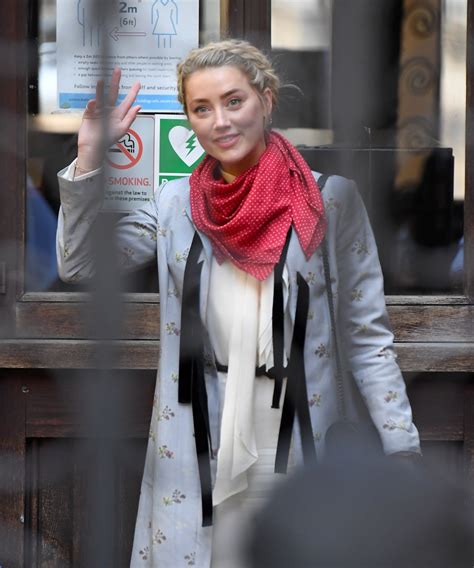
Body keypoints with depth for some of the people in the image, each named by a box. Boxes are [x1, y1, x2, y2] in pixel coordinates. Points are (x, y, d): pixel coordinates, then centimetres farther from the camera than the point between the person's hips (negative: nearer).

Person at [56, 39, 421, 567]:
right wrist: (89, 157, -4)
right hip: (197, 446, 2)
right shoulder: (176, 202, 7)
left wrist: (403, 450, -7)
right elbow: (79, 265, 4)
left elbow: (367, 337, -1)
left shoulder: (329, 200, -2)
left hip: (302, 442, -2)